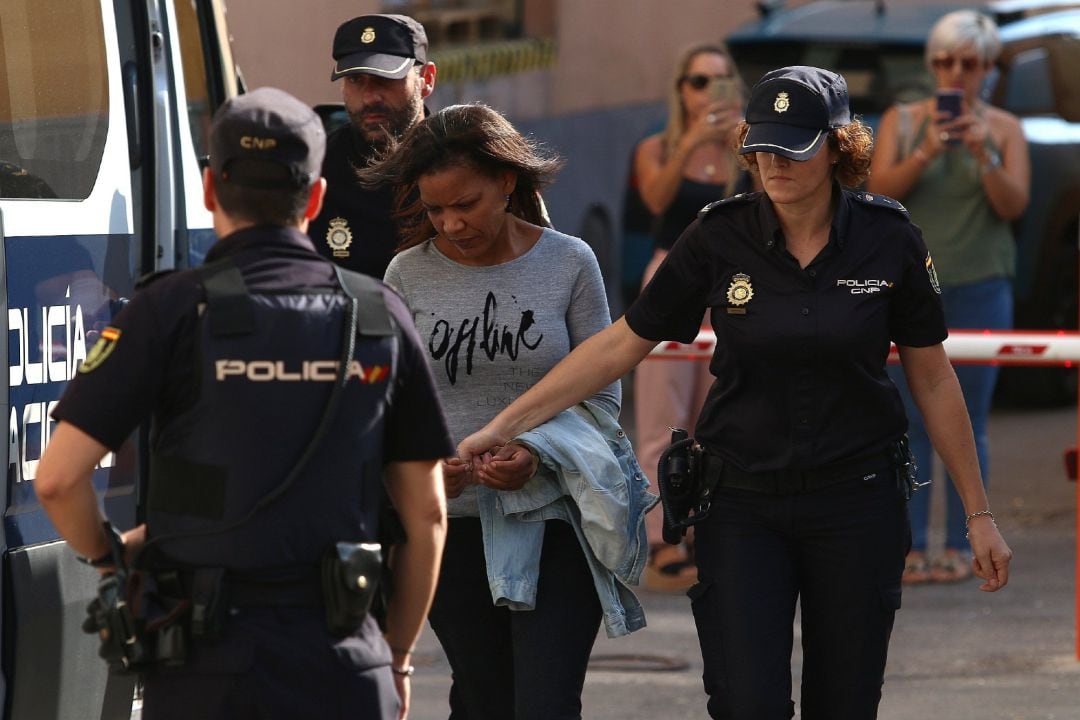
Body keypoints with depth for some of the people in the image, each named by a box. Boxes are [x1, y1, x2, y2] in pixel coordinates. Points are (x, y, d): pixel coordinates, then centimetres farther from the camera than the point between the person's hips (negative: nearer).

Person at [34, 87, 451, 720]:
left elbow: (60, 477, -10)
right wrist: (398, 658, 19)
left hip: (210, 665, -2)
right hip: (344, 666, 2)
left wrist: (106, 554, 11)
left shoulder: (173, 310, -4)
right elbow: (427, 514, 8)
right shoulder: (381, 317, 5)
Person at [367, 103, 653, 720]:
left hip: (552, 522, -2)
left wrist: (540, 453, -17)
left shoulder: (569, 263, -2)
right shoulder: (409, 274, 2)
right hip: (452, 524, 2)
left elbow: (602, 396, 1)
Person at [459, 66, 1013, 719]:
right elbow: (620, 345, 1)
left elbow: (933, 378, 4)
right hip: (744, 505, 0)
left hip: (857, 502, 0)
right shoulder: (720, 238, -5)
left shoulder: (888, 238, -4)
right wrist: (504, 425, -4)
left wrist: (979, 513, 7)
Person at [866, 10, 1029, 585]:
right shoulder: (901, 121, 7)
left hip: (979, 285, -1)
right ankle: (910, 546, -1)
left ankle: (960, 547, 3)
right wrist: (924, 154, -20)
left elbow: (1015, 204, -5)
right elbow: (879, 189, -4)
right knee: (911, 421, -3)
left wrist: (984, 155, -20)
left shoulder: (1004, 129, 5)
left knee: (968, 422, -1)